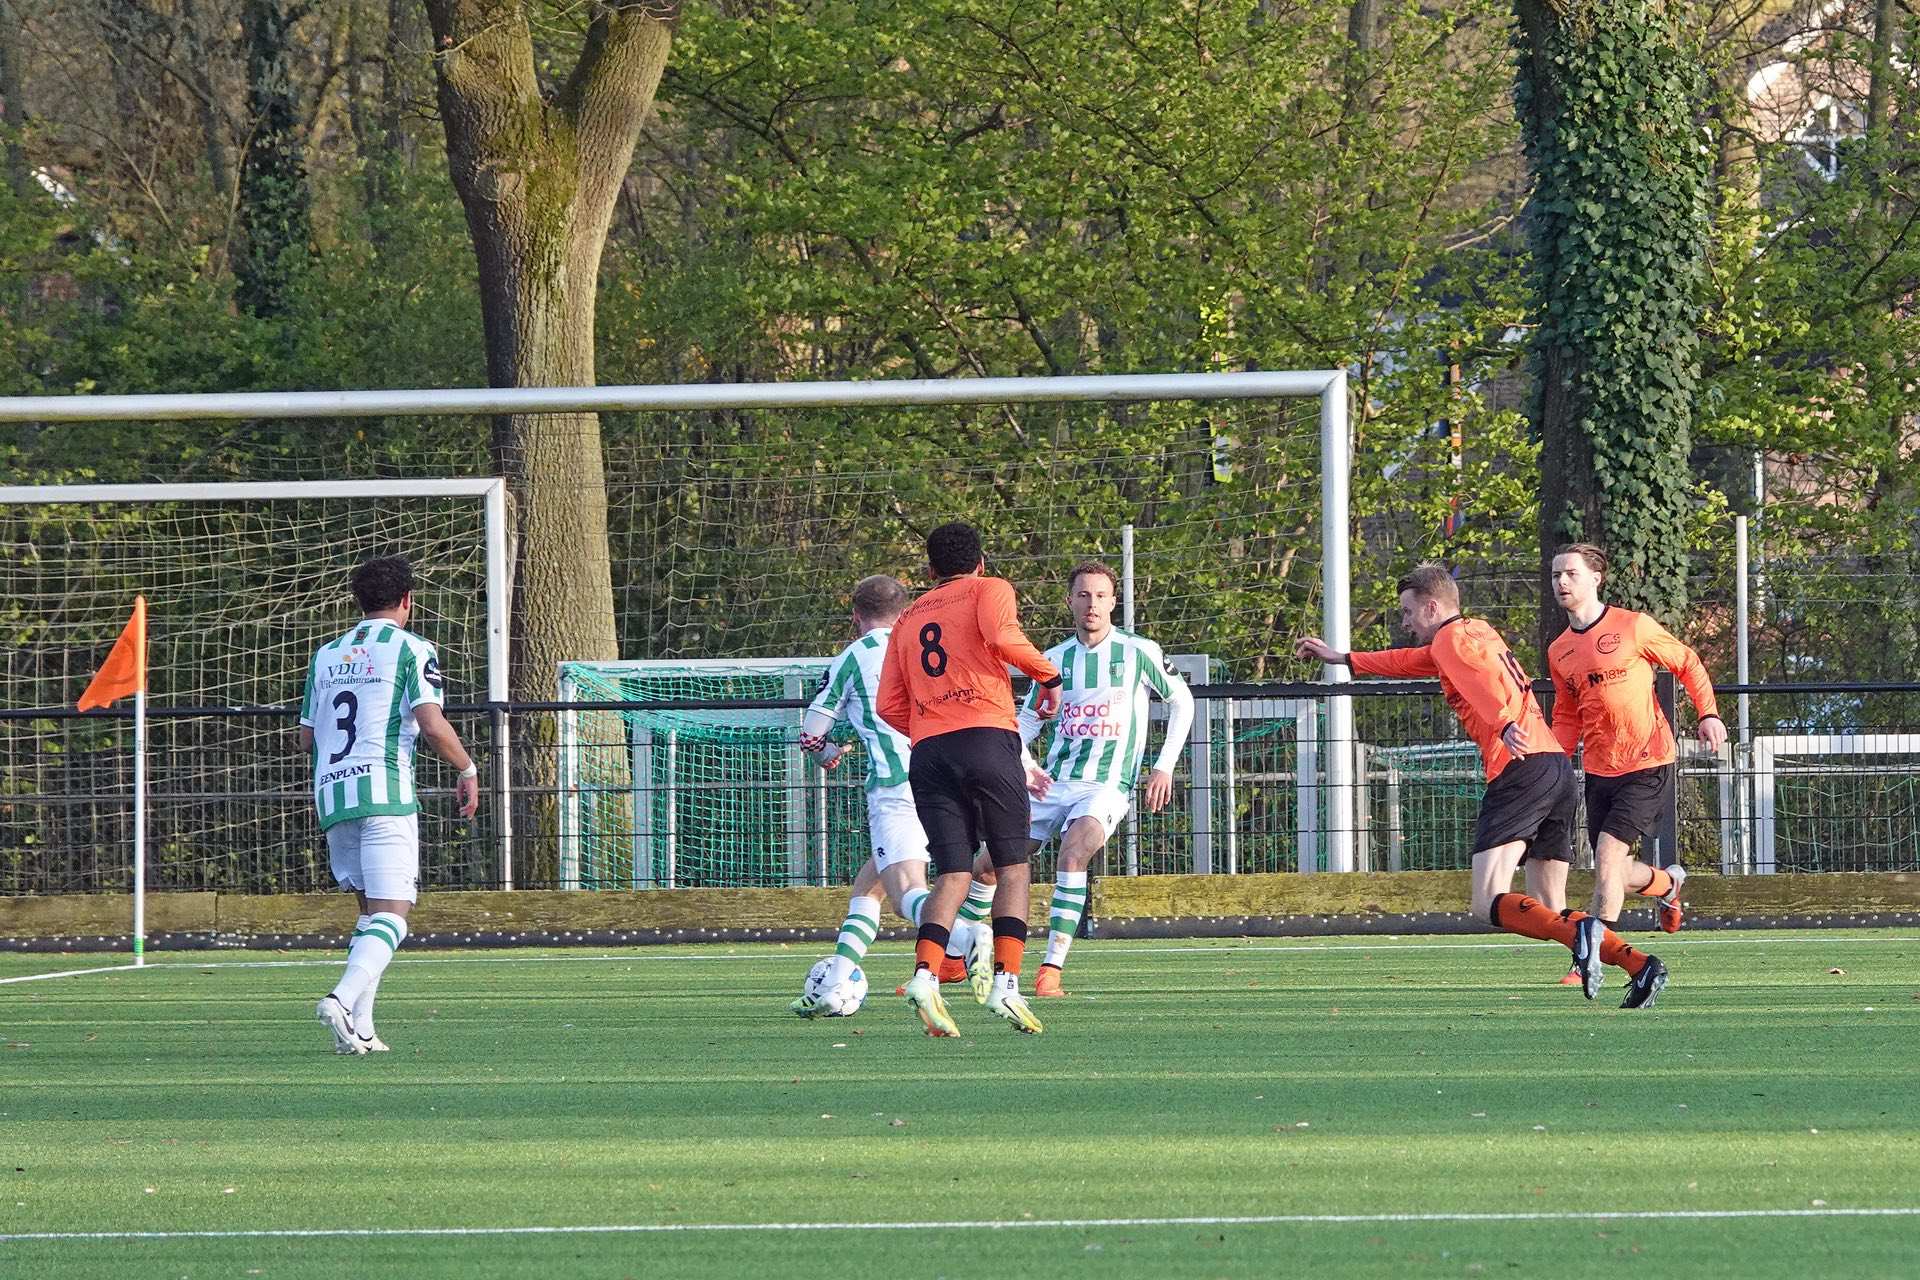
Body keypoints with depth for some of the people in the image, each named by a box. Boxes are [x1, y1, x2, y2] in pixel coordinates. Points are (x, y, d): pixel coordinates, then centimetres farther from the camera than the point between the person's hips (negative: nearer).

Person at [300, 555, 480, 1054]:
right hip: (385, 794, -6)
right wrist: (468, 770, 4)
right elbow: (432, 724, -11)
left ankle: (359, 1028, 5)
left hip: (331, 793, 6)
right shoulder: (411, 650, -1)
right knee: (391, 914, -8)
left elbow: (306, 738, 19)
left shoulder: (326, 654, 16)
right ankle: (343, 999, -31)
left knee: (371, 910, 16)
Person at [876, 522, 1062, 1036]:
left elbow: (889, 705, 17)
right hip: (987, 738, -4)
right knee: (1013, 867, 5)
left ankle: (925, 975, -21)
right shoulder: (989, 590, 9)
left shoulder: (909, 618, 23)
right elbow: (1002, 638, -14)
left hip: (928, 755, 4)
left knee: (952, 875, 2)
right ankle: (1006, 984, -8)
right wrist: (1048, 674, 0)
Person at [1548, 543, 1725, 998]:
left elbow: (1687, 663, 4)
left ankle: (1593, 950, -17)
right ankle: (1669, 882, 41)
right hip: (1599, 769, 6)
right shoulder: (1559, 652, 8)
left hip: (1648, 762, -6)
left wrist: (1708, 714, -6)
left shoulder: (1633, 628, -7)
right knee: (1615, 873, 8)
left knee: (1609, 852, -19)